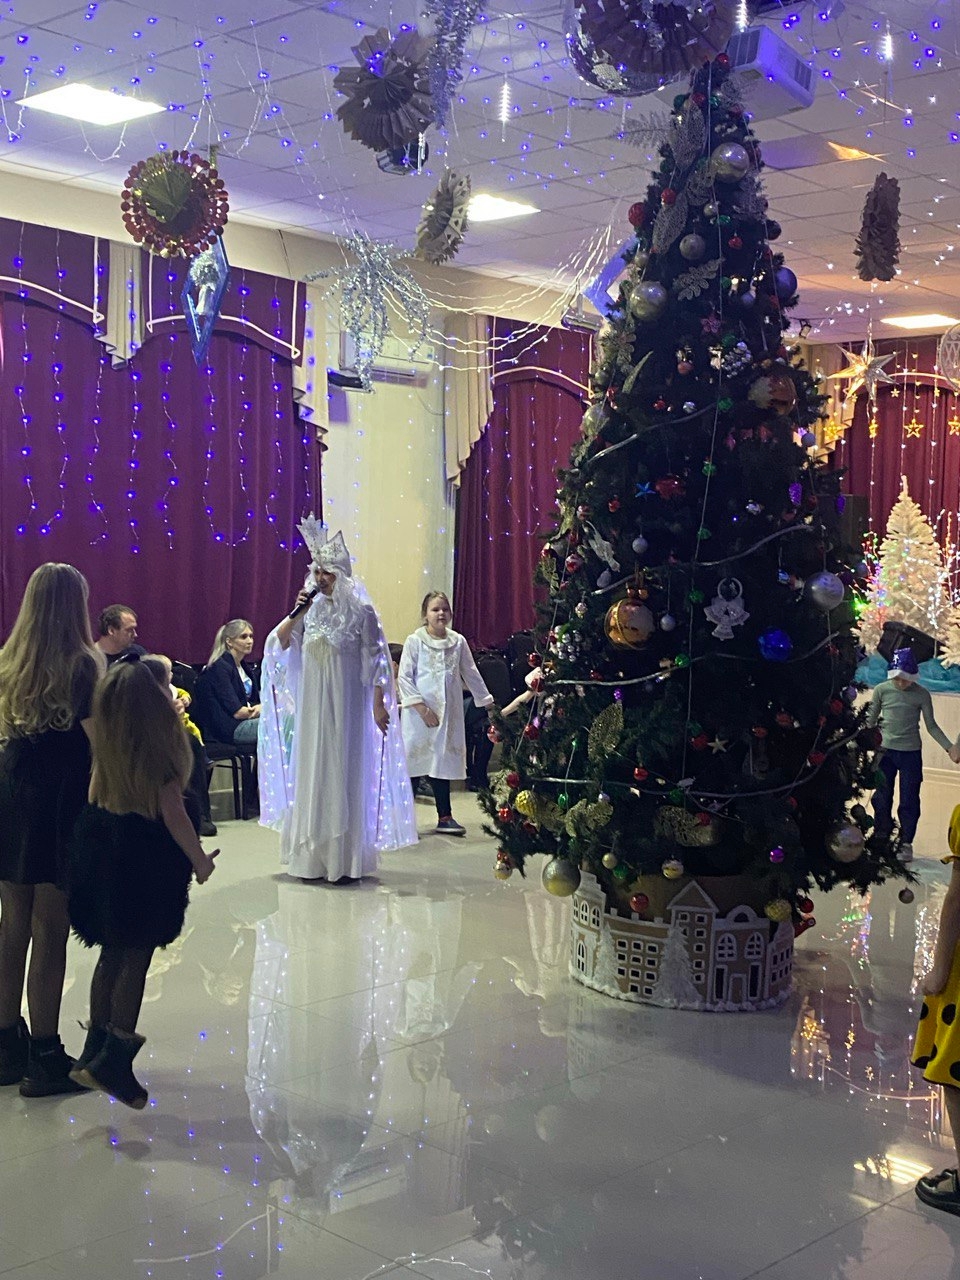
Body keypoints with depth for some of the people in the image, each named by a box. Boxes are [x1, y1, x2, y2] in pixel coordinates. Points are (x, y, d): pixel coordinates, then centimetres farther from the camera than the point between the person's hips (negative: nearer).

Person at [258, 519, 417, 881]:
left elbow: (376, 660, -6)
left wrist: (379, 704, -10)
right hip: (311, 705, 4)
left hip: (345, 706, -4)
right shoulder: (310, 608, 6)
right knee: (311, 773, 7)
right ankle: (312, 857, 17)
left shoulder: (361, 612, -6)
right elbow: (277, 643, 2)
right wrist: (296, 614, -12)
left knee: (343, 775, 0)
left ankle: (344, 859, 7)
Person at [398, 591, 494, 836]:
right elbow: (404, 677, -8)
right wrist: (420, 707, -15)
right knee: (414, 762, 1)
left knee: (444, 761, 10)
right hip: (419, 712, -4)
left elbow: (471, 674, 14)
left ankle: (445, 817, 18)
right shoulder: (415, 641, -5)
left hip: (448, 713, 4)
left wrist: (488, 703, 16)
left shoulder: (458, 641, 6)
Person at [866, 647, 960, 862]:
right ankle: (882, 839, 21)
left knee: (909, 801, 3)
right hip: (885, 751, 1)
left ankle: (906, 843, 15)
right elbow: (871, 721, 5)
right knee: (882, 798, 7)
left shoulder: (922, 695, -6)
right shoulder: (882, 690, -4)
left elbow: (931, 726, 0)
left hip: (911, 753, -1)